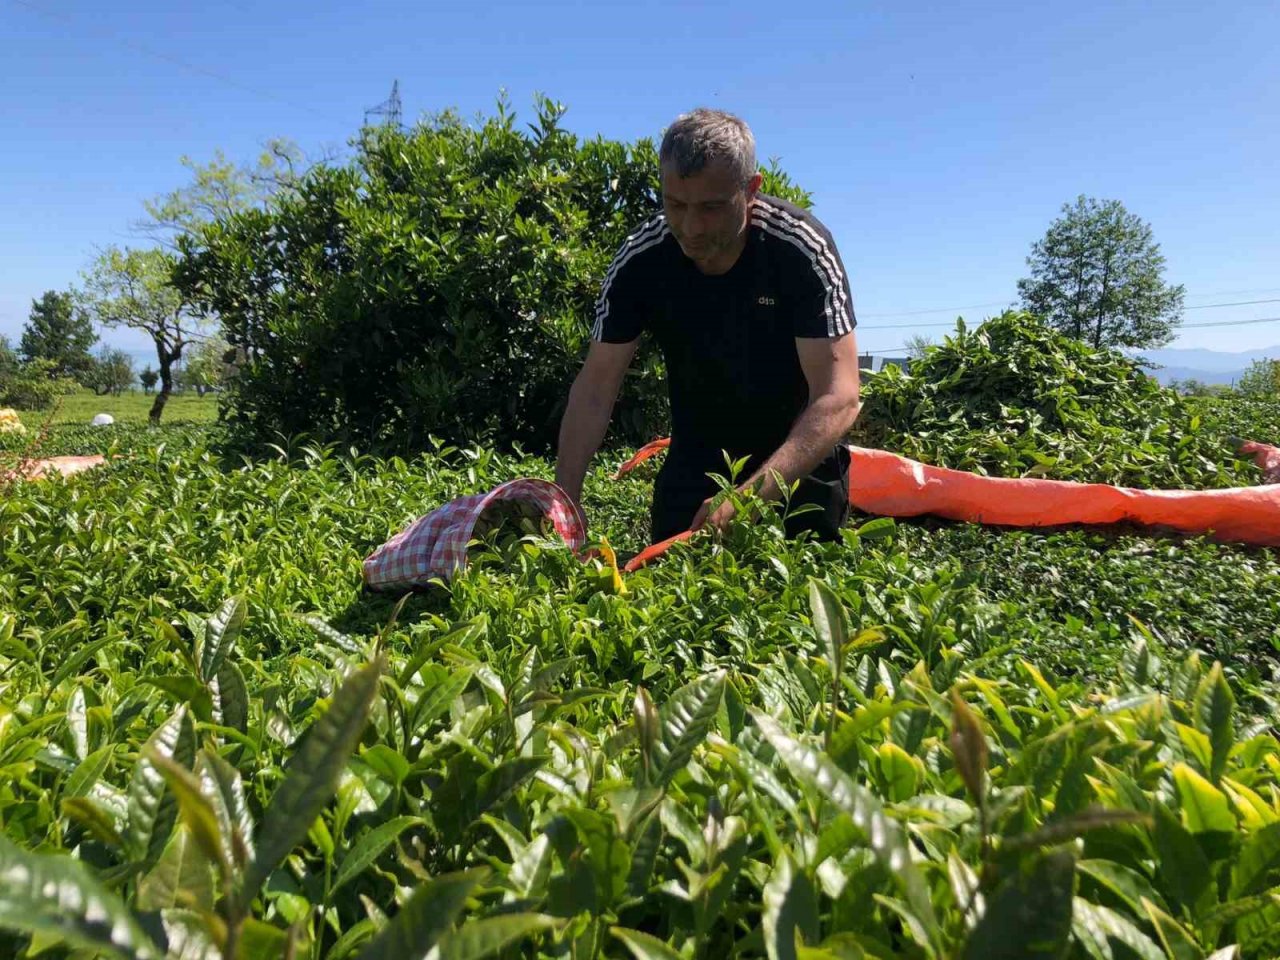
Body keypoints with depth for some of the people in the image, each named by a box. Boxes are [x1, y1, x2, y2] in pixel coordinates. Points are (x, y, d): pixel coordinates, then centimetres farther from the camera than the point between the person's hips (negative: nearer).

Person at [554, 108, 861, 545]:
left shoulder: (802, 247, -24)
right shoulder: (640, 259, -16)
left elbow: (838, 397, -30)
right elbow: (595, 387, -13)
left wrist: (751, 495, -43)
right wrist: (566, 499, -25)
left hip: (802, 454, -2)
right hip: (698, 456, 2)